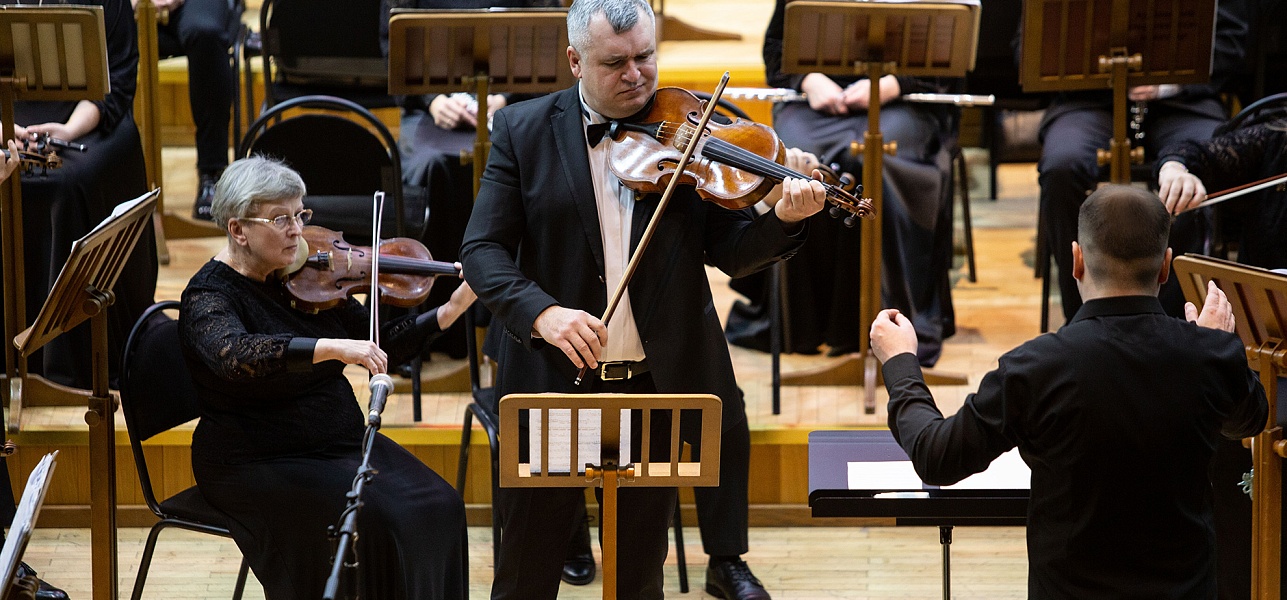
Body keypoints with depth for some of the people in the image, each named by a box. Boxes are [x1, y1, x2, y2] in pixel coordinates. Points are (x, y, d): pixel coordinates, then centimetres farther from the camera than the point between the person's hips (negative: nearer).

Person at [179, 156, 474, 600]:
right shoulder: (209, 296, -15)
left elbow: (379, 343, 10)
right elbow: (233, 355, -38)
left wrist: (451, 310, -3)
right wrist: (333, 347, -46)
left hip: (341, 443, 7)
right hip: (259, 464, -7)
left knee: (438, 505, -12)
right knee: (372, 521, -27)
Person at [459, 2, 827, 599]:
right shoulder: (522, 130, -1)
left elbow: (730, 251, -3)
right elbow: (482, 250, -6)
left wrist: (783, 219, -24)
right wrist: (540, 311, -23)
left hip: (655, 388, 0)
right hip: (551, 383, 0)